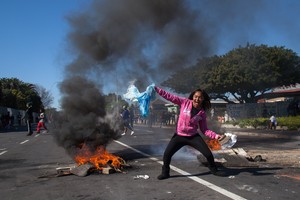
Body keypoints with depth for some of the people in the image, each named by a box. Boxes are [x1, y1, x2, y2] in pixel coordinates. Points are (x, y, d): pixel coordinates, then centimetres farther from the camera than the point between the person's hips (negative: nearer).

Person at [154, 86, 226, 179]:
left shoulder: (202, 113, -3)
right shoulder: (185, 102, -9)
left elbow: (204, 129, 1)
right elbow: (169, 96, -12)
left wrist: (216, 136, -13)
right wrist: (155, 88, -16)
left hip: (193, 136, 1)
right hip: (179, 136, -1)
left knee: (208, 154, 0)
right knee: (167, 154, -8)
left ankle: (214, 170, 29)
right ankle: (165, 173, 17)